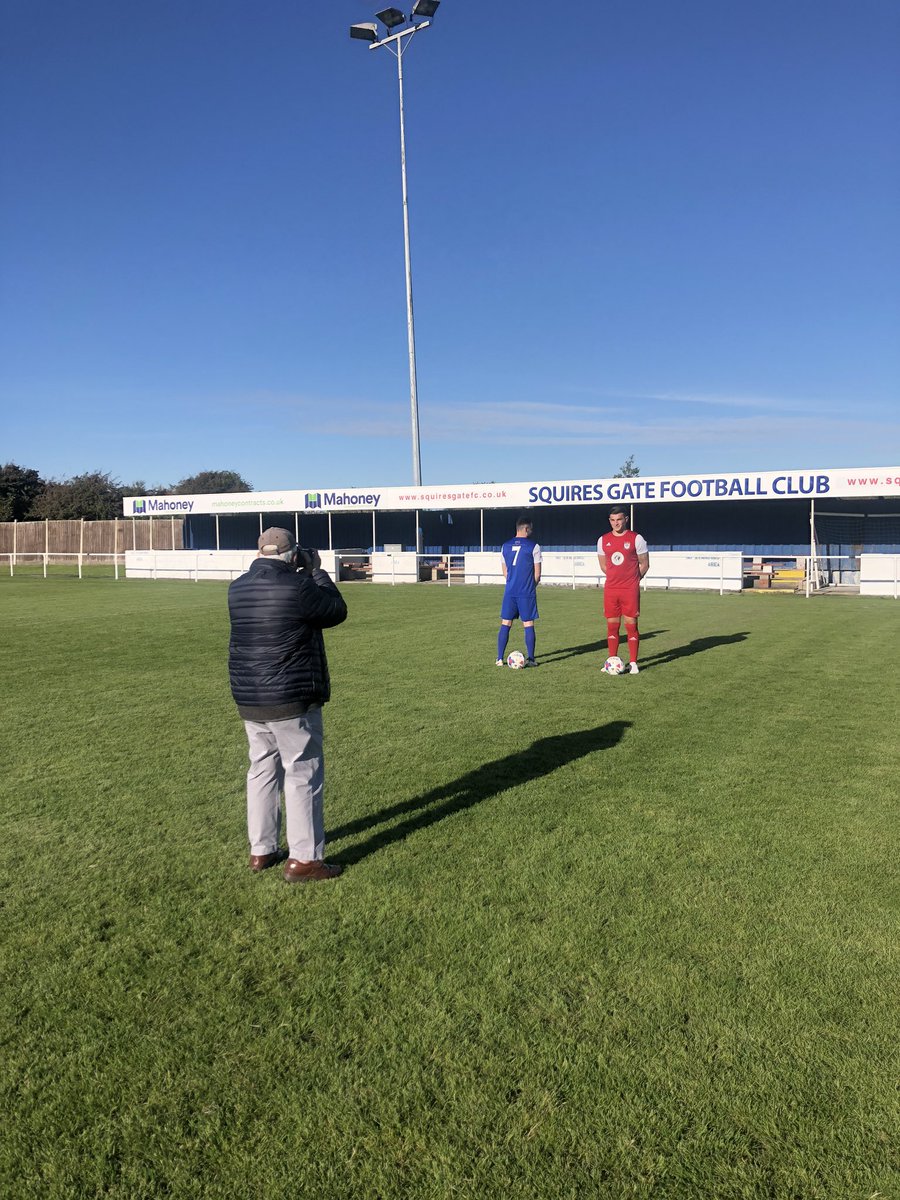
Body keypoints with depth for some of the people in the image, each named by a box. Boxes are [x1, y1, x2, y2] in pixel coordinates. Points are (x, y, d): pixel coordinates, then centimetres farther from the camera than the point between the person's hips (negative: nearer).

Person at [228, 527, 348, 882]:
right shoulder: (297, 586, -18)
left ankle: (261, 850, 26)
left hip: (248, 700, 7)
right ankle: (303, 860, 6)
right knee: (303, 775, 1)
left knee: (262, 770, 17)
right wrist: (316, 572, 5)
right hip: (292, 700, -7)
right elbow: (337, 611, -5)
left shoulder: (237, 589, 5)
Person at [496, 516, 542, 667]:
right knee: (528, 625, 4)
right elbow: (537, 574, -3)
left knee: (505, 624, 7)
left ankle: (500, 659, 8)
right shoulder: (533, 546, -5)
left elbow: (505, 572, 13)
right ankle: (530, 659, 6)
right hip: (527, 593, -4)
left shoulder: (505, 546, 8)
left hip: (510, 591, 4)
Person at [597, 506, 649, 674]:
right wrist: (616, 577, 13)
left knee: (631, 625, -2)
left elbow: (644, 565, 4)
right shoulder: (603, 540, 7)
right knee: (612, 625, 6)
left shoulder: (636, 539, -2)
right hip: (610, 589, 3)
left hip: (630, 590, -3)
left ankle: (633, 662, 5)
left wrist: (632, 580, 7)